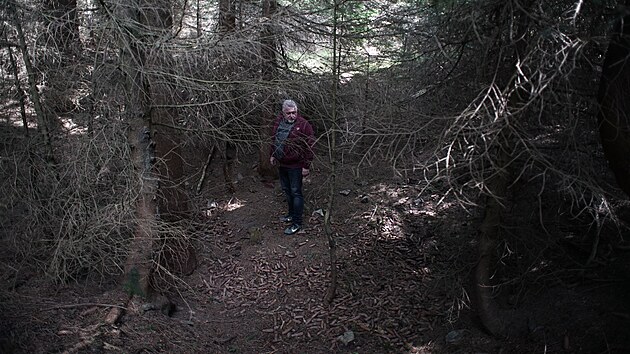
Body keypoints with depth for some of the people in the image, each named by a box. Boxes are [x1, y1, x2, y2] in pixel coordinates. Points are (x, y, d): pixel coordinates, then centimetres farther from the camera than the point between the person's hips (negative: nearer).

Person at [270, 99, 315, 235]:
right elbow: (274, 139, 18)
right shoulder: (279, 121, 4)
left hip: (295, 165, -7)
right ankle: (292, 214, 38)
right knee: (286, 190, 20)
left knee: (296, 192, -1)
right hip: (281, 163, 7)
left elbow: (309, 146, -18)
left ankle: (297, 223, 6)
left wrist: (306, 166, -18)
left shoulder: (303, 125, -17)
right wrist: (272, 155, 17)